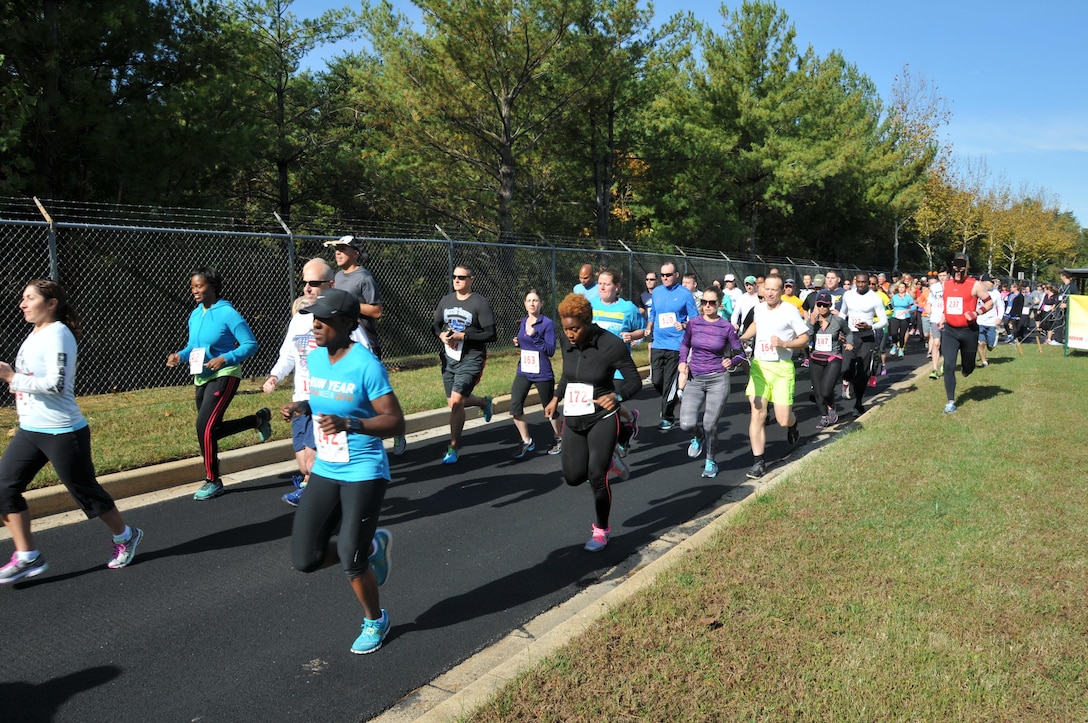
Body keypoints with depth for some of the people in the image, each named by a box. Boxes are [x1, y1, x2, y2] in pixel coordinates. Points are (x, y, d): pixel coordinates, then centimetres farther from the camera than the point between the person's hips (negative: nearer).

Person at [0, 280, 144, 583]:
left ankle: (125, 537, 26)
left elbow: (55, 384, -25)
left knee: (85, 490, 4)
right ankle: (26, 558, 9)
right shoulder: (35, 334, 11)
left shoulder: (57, 334, -16)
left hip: (62, 432, -9)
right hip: (29, 430, 9)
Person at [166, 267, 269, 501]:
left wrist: (226, 359, -27)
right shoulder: (195, 315, 7)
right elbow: (193, 347, 18)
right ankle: (258, 419, 36)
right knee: (213, 430, 14)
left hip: (224, 377, -8)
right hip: (201, 379, 8)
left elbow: (250, 344, -15)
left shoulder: (227, 313, -15)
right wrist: (180, 355, -2)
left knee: (205, 426, -14)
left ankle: (212, 481, 2)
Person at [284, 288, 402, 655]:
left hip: (363, 473, -7)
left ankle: (376, 621, 28)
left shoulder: (366, 365, -18)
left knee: (351, 562, -2)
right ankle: (372, 545, 30)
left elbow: (396, 422, -19)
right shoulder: (314, 358, 3)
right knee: (304, 560, 4)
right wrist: (301, 407, -1)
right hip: (325, 472, 7)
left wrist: (349, 424, -32)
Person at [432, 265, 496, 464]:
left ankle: (454, 447, 2)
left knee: (456, 402, -15)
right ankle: (484, 402, 47)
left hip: (471, 359, -7)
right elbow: (435, 324, 17)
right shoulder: (446, 300, 7)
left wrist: (463, 336, -20)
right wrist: (441, 335, -6)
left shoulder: (480, 304, -11)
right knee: (454, 403, 15)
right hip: (449, 358, 7)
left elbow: (491, 334, -14)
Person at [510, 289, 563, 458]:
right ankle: (526, 441, 9)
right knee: (515, 406, -8)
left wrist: (534, 336, -25)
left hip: (542, 373, -5)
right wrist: (518, 343, 2)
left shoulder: (547, 323, -10)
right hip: (523, 371, 5)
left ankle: (559, 439, 32)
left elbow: (551, 350, -16)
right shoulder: (523, 322, 8)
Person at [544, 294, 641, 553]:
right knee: (573, 477, 5)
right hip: (573, 419, 6)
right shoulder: (567, 342, -3)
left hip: (602, 419, -5)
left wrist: (616, 396, -31)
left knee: (597, 477, -5)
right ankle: (605, 457, 38)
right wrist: (556, 398, 7)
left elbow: (635, 380, -13)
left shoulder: (611, 344, -19)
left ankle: (601, 530, 20)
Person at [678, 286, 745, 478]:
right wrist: (683, 361, 1)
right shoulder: (693, 323, 1)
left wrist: (732, 361, -20)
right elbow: (685, 344, 19)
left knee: (710, 425, -1)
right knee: (687, 424, -12)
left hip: (718, 380, -2)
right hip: (694, 380, 2)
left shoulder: (726, 327, -5)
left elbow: (739, 353, 2)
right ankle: (699, 437, 27)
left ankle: (711, 461, 26)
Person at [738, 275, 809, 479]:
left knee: (783, 420, -4)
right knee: (757, 414, -7)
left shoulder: (790, 311, -7)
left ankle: (792, 424, 35)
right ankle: (759, 462, 0)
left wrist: (784, 344, -17)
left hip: (782, 368, -3)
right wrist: (743, 338, 17)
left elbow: (805, 338, -2)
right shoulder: (759, 308, 8)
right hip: (759, 365, 4)